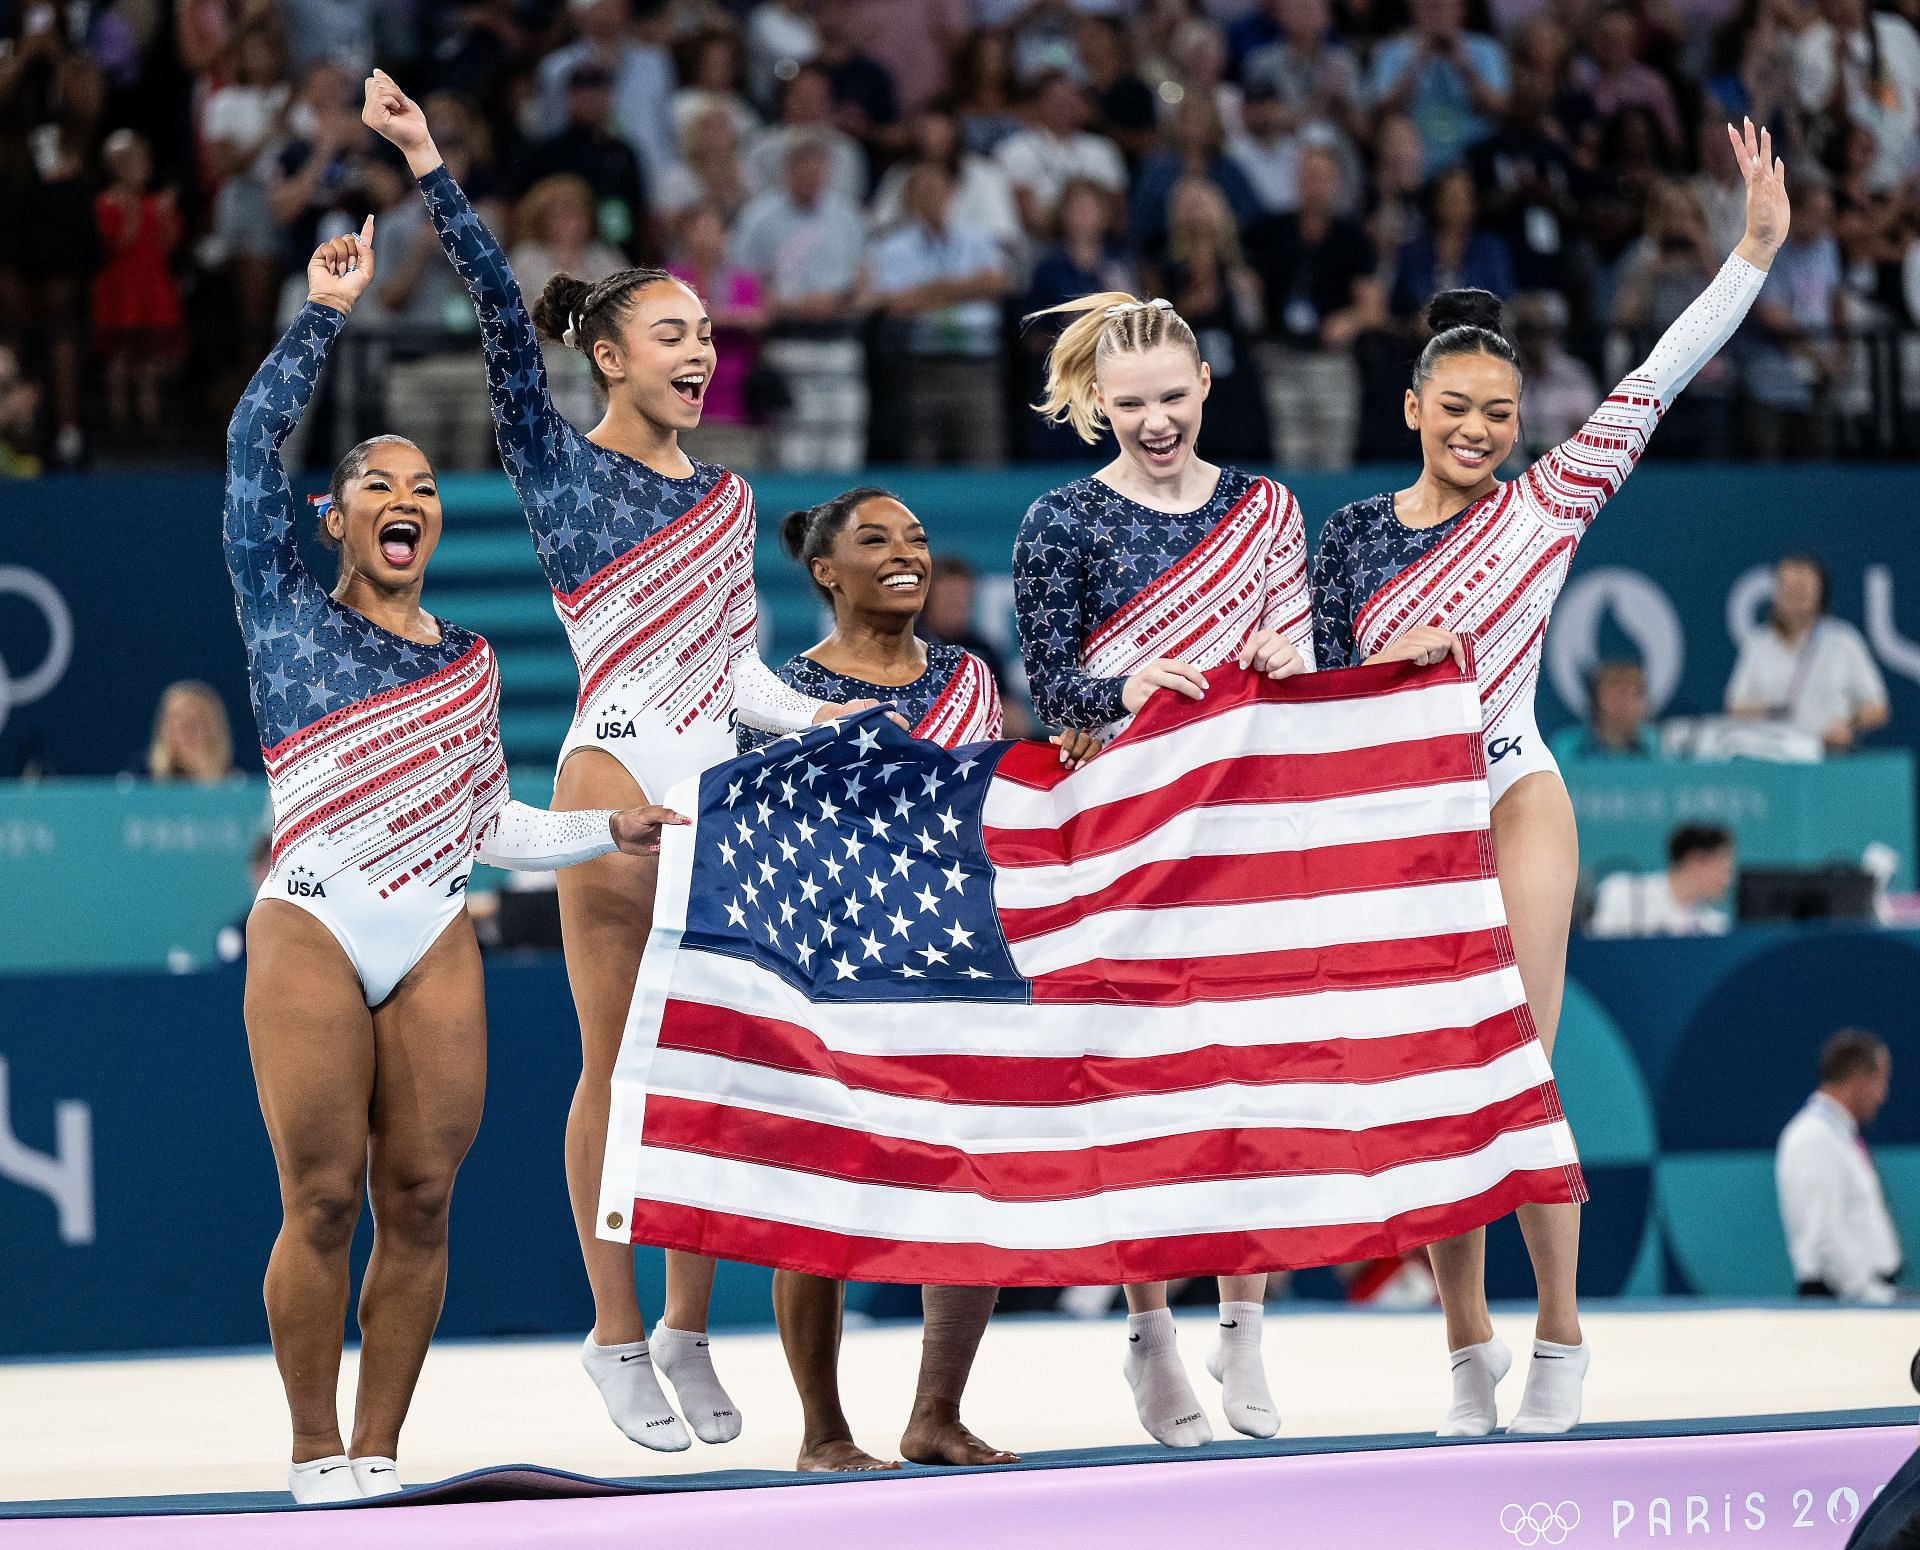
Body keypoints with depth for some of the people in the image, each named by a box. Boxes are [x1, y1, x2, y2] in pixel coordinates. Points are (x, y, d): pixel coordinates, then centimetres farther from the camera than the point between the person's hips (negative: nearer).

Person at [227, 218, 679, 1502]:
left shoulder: (468, 663, 17)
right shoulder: (288, 610, 6)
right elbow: (255, 443, -2)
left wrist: (613, 828, 12)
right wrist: (325, 315, -4)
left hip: (435, 942, 4)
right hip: (311, 935, -4)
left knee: (419, 1202, 1)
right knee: (322, 1200, -7)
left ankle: (380, 1455, 8)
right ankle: (317, 1457, 0)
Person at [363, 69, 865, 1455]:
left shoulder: (727, 496, 16)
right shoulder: (558, 466, 1)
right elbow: (504, 318, -11)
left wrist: (830, 724, 7)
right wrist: (432, 172, -19)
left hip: (718, 791, 5)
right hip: (615, 778, -5)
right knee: (615, 1066, -2)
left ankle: (689, 1329, 13)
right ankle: (617, 1334, 4)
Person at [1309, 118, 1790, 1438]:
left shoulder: (1548, 505, 0)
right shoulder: (1353, 534, 8)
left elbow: (1653, 387, -6)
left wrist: (1758, 251, -11)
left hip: (1511, 799, -3)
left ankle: (1561, 1340, 0)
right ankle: (1470, 1355, 7)